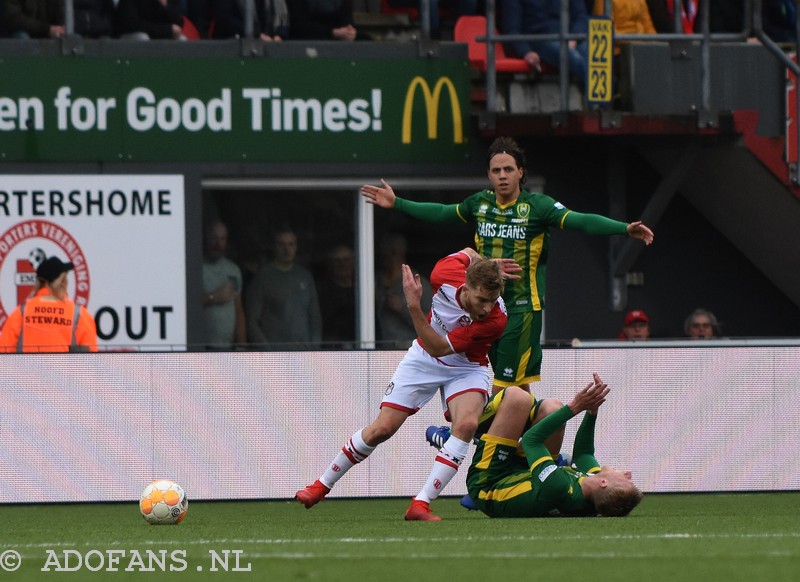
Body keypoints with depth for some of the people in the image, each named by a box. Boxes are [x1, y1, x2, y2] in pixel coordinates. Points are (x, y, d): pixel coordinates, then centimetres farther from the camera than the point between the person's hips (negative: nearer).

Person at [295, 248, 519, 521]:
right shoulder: (446, 272, -28)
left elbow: (438, 349, -33)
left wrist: (414, 307, -41)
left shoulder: (495, 320, -35)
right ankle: (322, 485, 20)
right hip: (423, 360, 2)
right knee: (382, 429, 0)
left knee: (466, 424, -30)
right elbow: (467, 253, 0)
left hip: (466, 368, -2)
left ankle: (421, 504, -25)